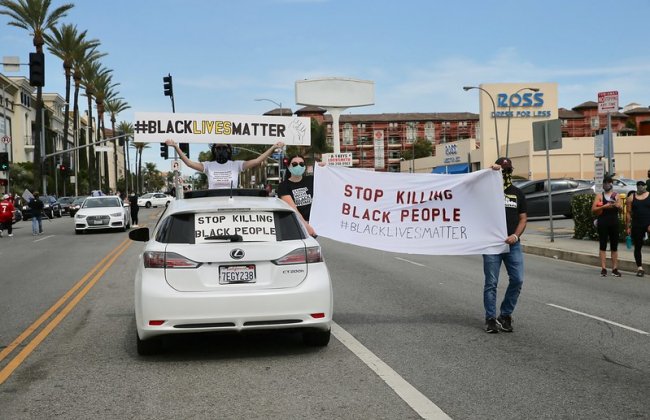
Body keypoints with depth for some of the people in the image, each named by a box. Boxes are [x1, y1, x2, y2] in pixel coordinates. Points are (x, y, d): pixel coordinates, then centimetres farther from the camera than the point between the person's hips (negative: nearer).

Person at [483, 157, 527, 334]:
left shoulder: (517, 193, 12)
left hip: (512, 244, 3)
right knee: (491, 283, 1)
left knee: (517, 280, -1)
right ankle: (491, 318, 8)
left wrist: (515, 235, -7)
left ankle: (505, 315, 15)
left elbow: (523, 219, 10)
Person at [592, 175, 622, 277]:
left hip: (614, 223, 3)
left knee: (614, 247, 5)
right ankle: (603, 268, 0)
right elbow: (593, 209, -5)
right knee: (603, 246, -1)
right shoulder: (599, 196, 2)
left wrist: (617, 205, -17)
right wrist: (604, 206, -19)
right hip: (603, 223, -3)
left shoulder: (616, 195, 10)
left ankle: (615, 268, 9)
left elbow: (621, 209, 4)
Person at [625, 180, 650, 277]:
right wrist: (628, 227, 3)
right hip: (636, 226, 2)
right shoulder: (631, 197, 6)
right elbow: (628, 213, 6)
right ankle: (639, 268, 17)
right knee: (637, 247, 8)